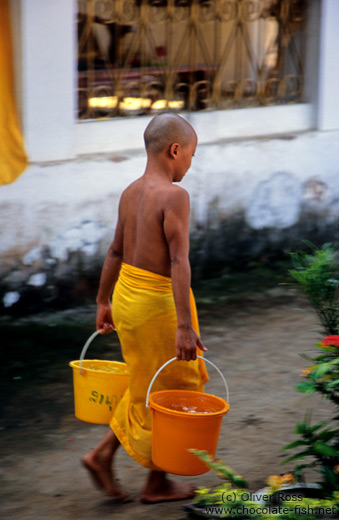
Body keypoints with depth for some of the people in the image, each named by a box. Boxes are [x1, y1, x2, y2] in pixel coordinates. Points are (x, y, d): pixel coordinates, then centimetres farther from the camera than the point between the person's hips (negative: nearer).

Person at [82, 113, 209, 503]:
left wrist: (103, 302, 25)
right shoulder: (174, 195, -19)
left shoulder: (130, 193, 6)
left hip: (127, 294, 8)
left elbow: (115, 252, 15)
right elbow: (179, 262, -25)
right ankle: (157, 483, 21)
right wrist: (185, 326, -26)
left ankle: (103, 454, 21)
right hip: (158, 302, -8)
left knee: (147, 387, 23)